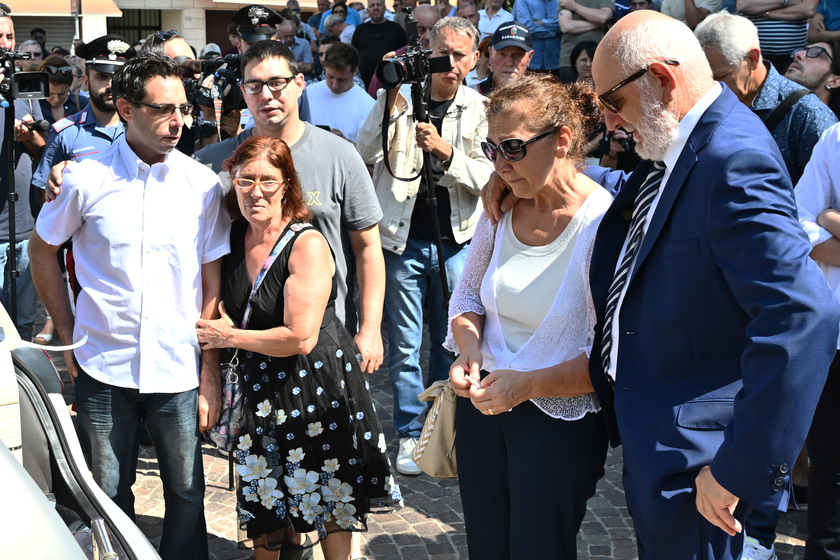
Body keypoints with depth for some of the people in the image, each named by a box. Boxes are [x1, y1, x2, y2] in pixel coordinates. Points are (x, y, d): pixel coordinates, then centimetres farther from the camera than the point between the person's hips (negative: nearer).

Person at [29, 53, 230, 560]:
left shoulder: (202, 185, -3)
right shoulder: (86, 179, -5)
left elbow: (213, 285, 1)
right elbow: (42, 252, 10)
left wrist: (210, 374, -1)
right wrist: (69, 335, 5)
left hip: (179, 371, 1)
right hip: (103, 368, 0)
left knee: (187, 494, 9)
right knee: (107, 498, 12)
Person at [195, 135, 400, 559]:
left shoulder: (308, 245, -18)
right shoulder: (235, 238, 2)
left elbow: (301, 338, -23)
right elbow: (227, 316, 20)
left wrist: (229, 337, -13)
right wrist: (218, 327, -2)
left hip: (316, 381, -6)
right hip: (260, 384, 6)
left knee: (328, 499, 6)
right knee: (265, 503, 17)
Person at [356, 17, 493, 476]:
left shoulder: (479, 109, 3)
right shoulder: (403, 97, -1)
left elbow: (488, 177, -5)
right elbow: (364, 155, -10)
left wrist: (445, 151, -19)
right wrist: (389, 102, -19)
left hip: (456, 242, 2)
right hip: (403, 240, -1)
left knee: (451, 343, 10)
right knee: (405, 346, 3)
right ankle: (410, 434, 16)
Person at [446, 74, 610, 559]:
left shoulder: (604, 224, -18)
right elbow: (468, 295, 13)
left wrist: (528, 384, -24)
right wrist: (470, 349, -7)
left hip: (561, 418, -5)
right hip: (482, 405, 6)